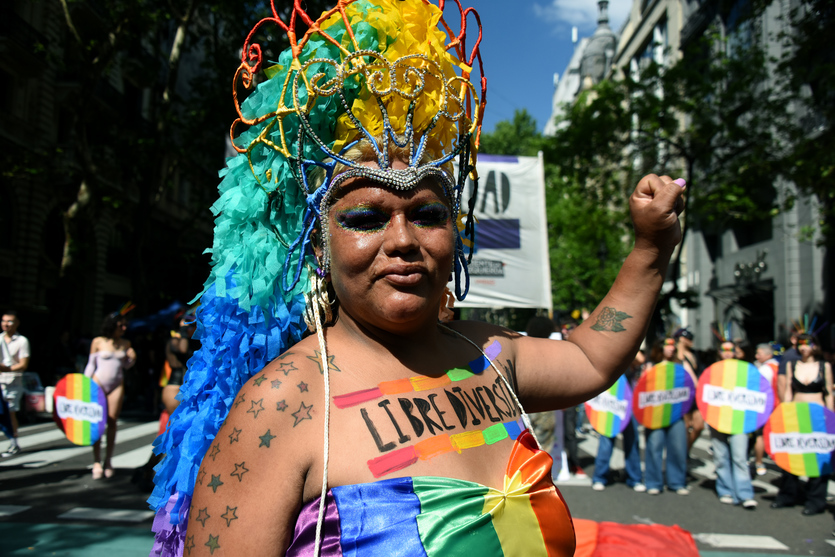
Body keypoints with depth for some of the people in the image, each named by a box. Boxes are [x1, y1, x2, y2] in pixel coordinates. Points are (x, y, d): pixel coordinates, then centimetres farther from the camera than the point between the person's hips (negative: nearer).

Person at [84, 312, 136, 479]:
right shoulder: (98, 342, 0)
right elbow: (91, 364, 5)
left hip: (117, 385, 2)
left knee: (112, 421, 1)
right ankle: (97, 462, 3)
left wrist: (132, 358, -4)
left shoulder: (125, 344, 8)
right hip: (98, 382, -2)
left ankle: (108, 460, 11)